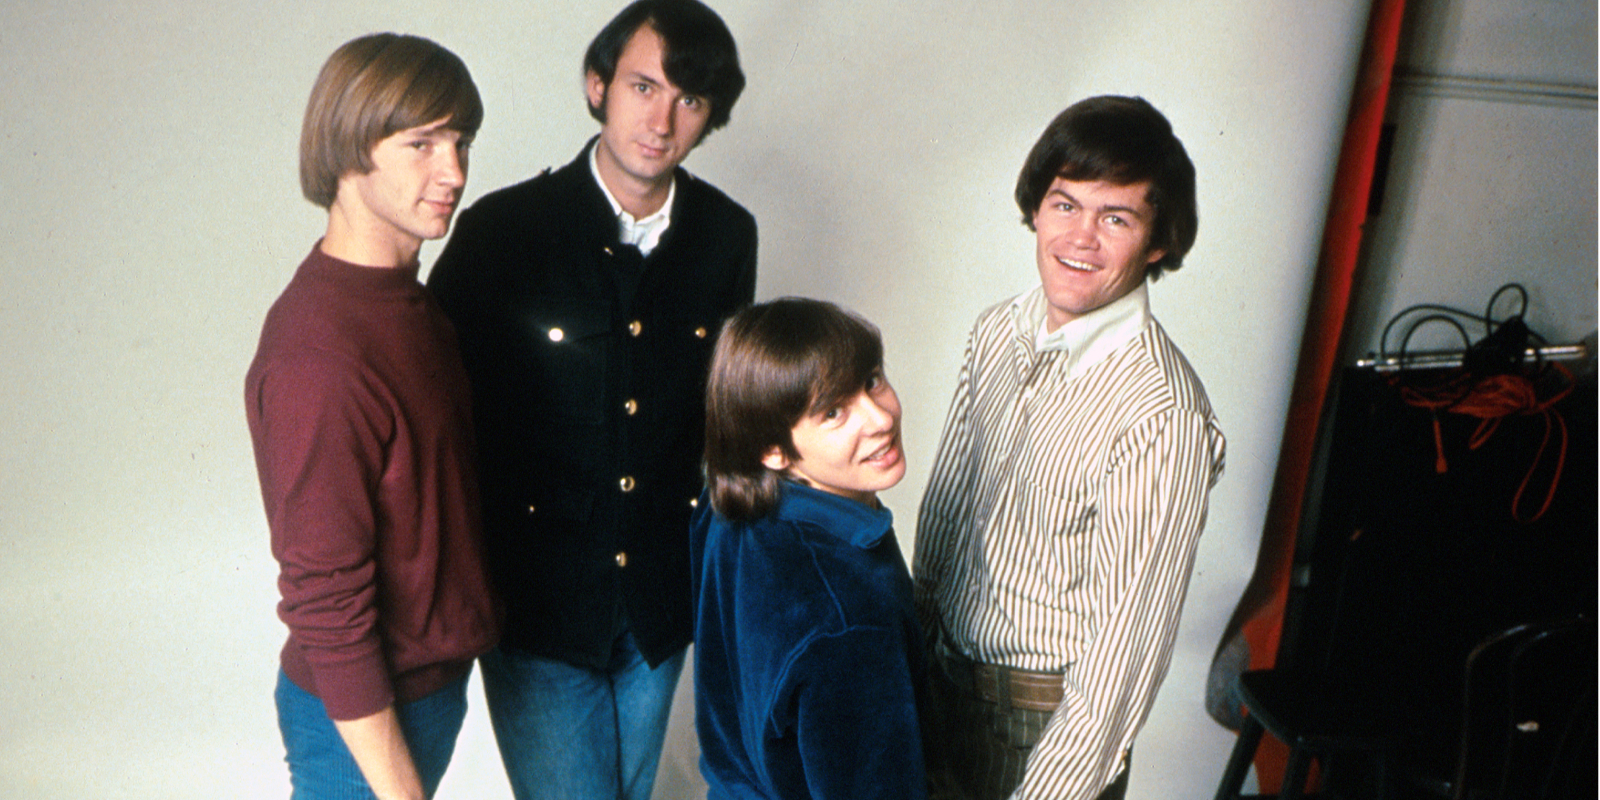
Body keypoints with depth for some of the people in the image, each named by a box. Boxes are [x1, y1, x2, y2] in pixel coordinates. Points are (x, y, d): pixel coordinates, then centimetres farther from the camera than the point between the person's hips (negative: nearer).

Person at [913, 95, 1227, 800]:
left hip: (1046, 714, -6)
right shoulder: (999, 331, -5)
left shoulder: (1165, 418, -27)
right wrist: (912, 644, 13)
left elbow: (1126, 642, -23)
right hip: (944, 676, 6)